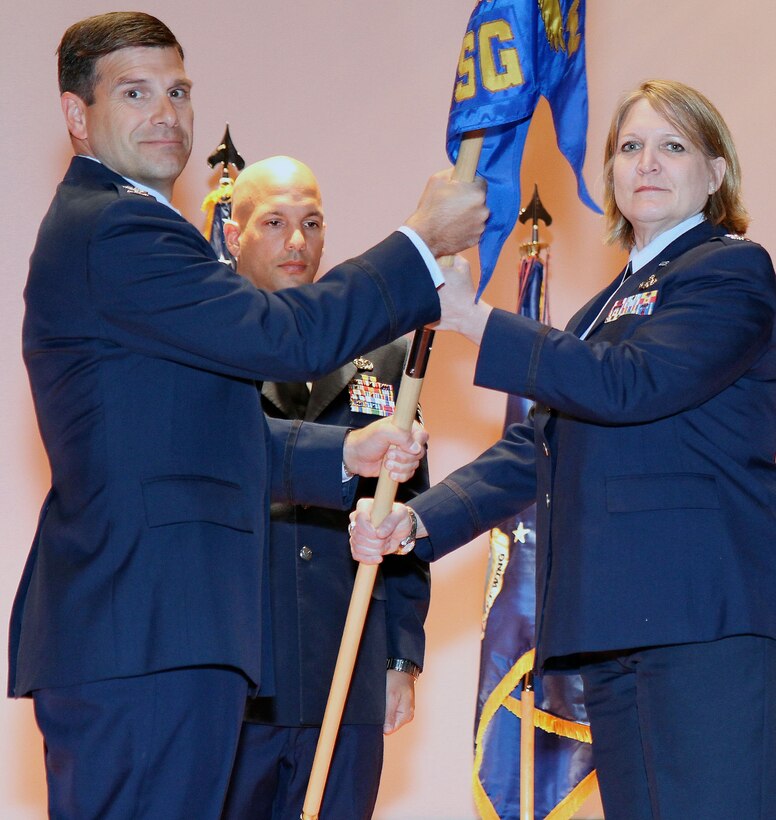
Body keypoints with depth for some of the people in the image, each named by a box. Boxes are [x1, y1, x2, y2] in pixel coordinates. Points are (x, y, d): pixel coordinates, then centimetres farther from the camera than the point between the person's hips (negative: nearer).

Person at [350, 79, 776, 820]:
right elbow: (534, 449, 21)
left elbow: (630, 383, -15)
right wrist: (419, 520, 5)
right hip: (616, 629, 8)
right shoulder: (609, 306, 27)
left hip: (707, 619, -8)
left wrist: (474, 318, -10)